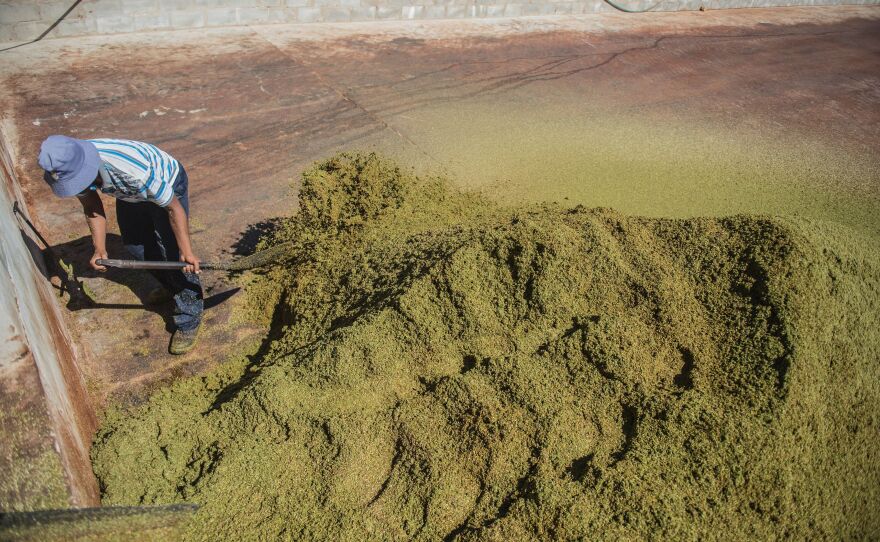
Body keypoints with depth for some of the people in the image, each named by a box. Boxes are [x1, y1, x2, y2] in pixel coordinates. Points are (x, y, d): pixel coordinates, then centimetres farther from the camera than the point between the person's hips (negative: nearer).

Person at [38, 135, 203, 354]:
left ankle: (189, 321, 0)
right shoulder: (68, 167, -26)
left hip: (168, 185, -7)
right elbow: (92, 207, -9)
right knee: (133, 243, 18)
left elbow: (174, 208, -32)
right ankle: (169, 285, 45)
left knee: (173, 254, -12)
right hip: (129, 194, 7)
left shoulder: (136, 170, -46)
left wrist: (186, 251, -30)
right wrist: (100, 248, -20)